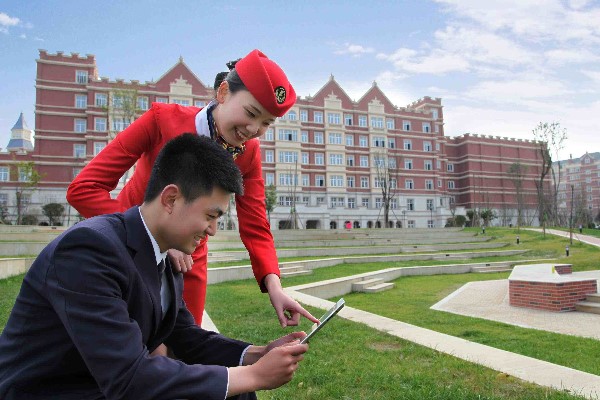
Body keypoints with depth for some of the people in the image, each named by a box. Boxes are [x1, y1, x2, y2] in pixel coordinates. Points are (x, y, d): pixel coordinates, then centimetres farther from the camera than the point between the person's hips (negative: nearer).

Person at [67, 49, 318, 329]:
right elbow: (83, 189, -26)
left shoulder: (248, 154, -12)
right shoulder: (162, 119, -24)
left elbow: (255, 228, -12)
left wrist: (274, 287, -29)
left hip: (188, 260, 3)